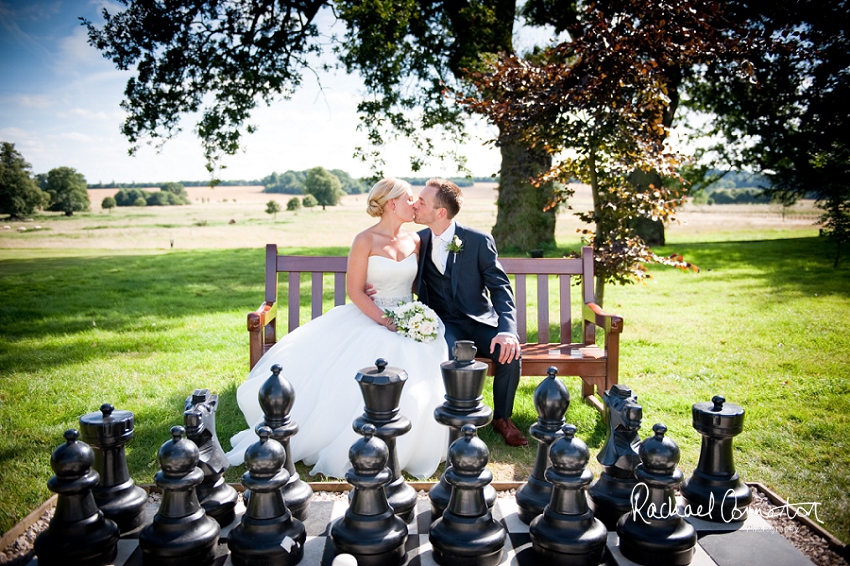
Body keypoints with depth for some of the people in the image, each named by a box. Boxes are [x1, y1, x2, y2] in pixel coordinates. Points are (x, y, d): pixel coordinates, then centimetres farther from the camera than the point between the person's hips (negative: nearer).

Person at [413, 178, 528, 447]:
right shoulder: (419, 241, 3)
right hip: (443, 324, 1)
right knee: (448, 354, -33)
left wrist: (507, 330, -26)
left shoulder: (479, 241, -8)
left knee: (510, 352, -27)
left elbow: (500, 287, -10)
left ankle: (502, 418, 1)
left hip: (479, 322, -1)